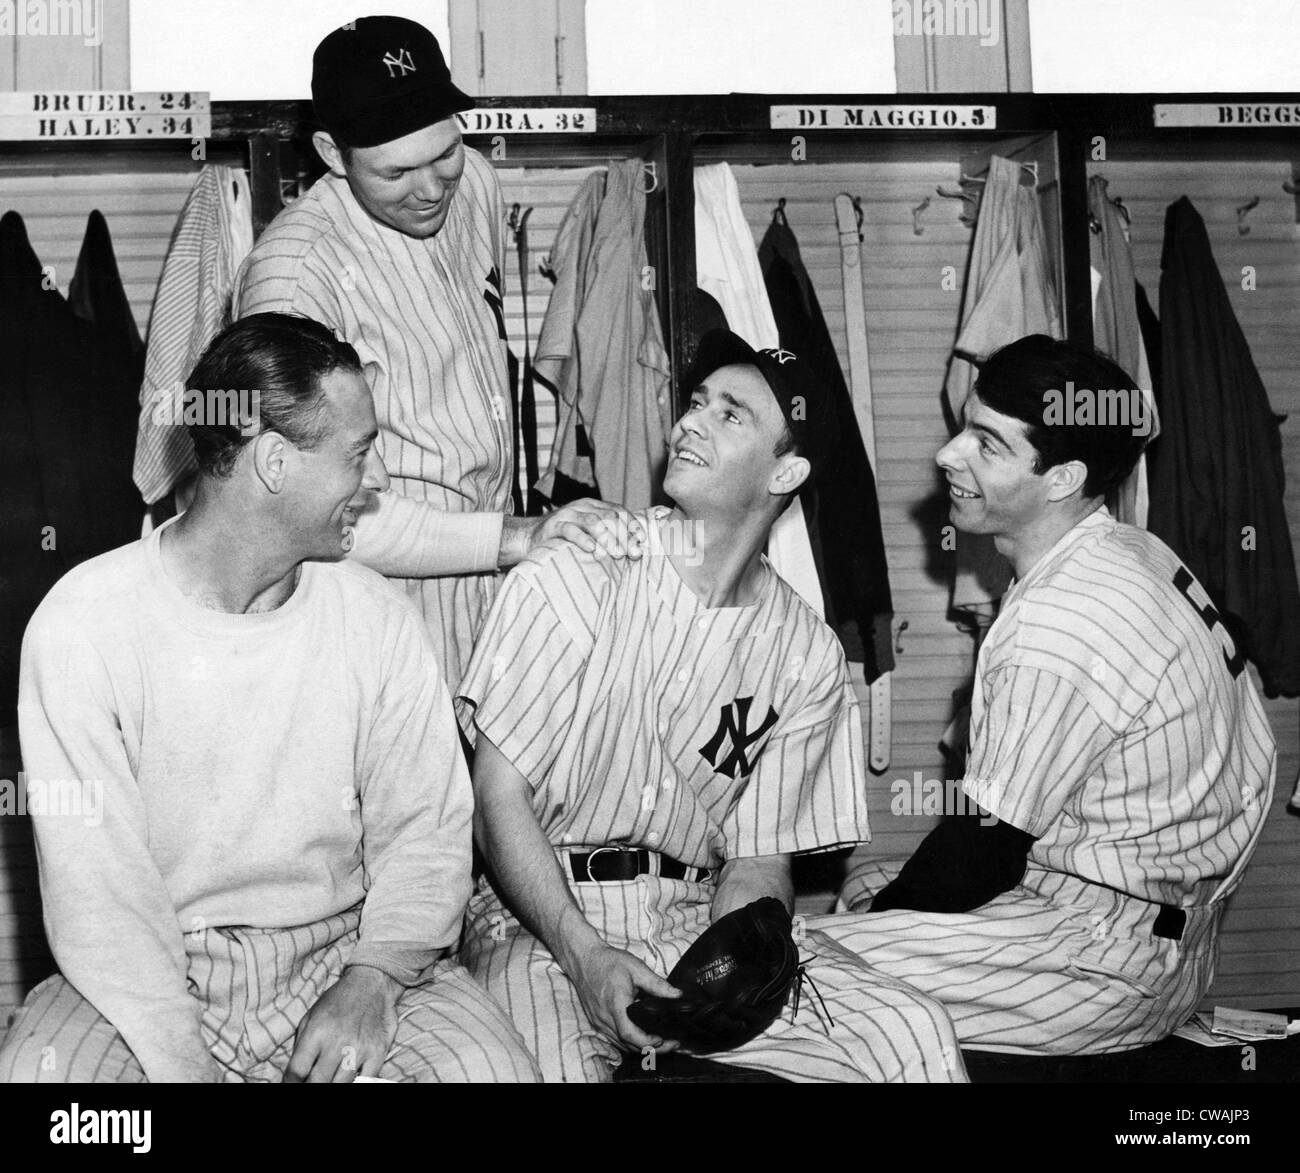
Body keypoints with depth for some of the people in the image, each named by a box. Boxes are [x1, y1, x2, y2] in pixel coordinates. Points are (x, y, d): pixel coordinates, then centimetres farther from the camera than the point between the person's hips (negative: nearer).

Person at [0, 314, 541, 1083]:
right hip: (154, 970, -1)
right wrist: (184, 1065, -22)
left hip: (343, 949, 2)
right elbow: (97, 884, -14)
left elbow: (424, 830, 2)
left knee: (492, 1068, -25)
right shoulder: (81, 625, -11)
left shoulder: (379, 620, 0)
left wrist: (373, 977, -17)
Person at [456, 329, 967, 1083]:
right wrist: (583, 956, -20)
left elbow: (759, 858, 5)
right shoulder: (571, 580, -7)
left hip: (700, 916, 3)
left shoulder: (807, 656, 3)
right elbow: (499, 794, -8)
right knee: (548, 1063, -35)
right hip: (541, 916, -3)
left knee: (917, 1038, -17)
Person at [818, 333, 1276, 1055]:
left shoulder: (1056, 629, -26)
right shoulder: (1131, 554, 6)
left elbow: (984, 851, -17)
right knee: (865, 883, 23)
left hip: (1118, 959, -10)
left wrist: (880, 914, 1)